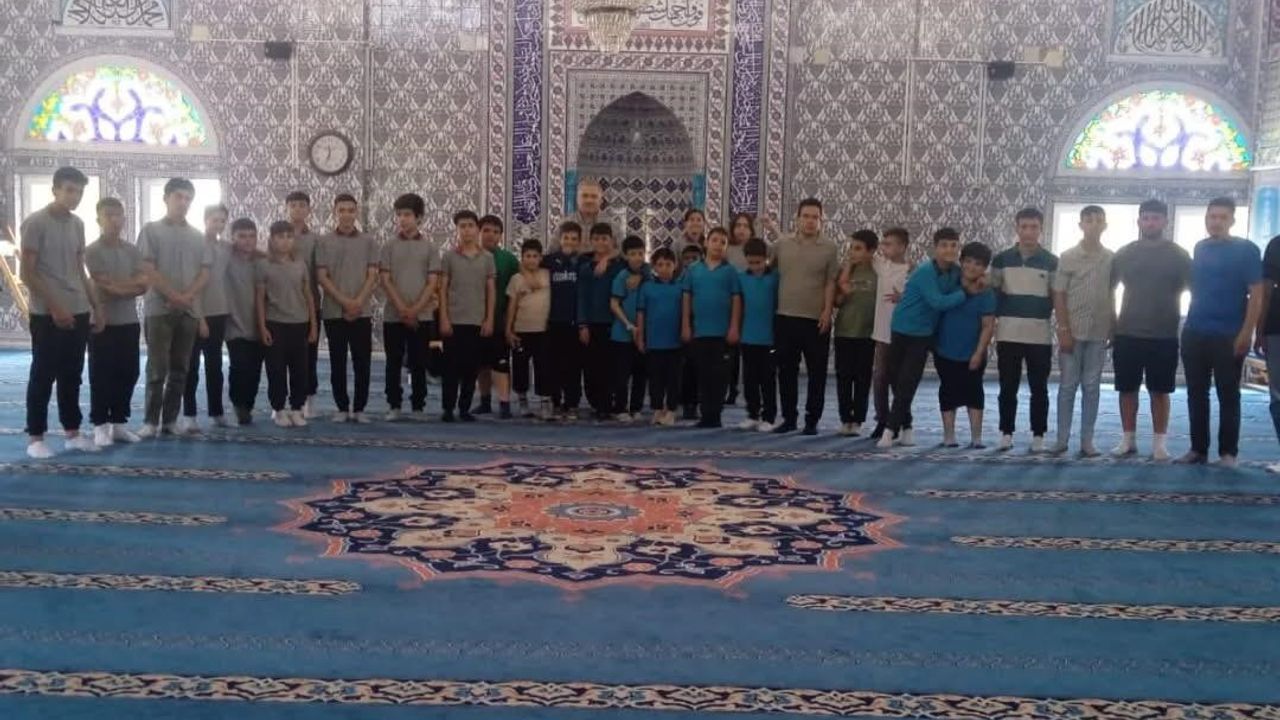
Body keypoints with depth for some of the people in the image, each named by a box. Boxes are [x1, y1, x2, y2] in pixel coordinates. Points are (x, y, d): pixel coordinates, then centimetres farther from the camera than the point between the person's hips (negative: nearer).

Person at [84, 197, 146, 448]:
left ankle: (119, 423, 17)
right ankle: (100, 426, 5)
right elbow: (104, 286, -15)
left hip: (129, 322, 5)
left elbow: (143, 285, 2)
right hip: (102, 323, -5)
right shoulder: (93, 251, -6)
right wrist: (131, 283, -5)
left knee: (128, 373, 7)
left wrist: (117, 285, -12)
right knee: (101, 375, -1)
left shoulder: (132, 251, 10)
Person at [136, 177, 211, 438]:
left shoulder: (197, 236, 12)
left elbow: (204, 272, 7)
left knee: (180, 368, 6)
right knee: (157, 368, -5)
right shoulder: (151, 230, 1)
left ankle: (170, 419, 13)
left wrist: (187, 296, -10)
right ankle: (151, 421, 1)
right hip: (159, 308, -4)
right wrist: (174, 296, -14)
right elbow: (147, 270, -6)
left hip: (190, 310, 4)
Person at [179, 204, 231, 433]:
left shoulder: (227, 248, 8)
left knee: (214, 365, 11)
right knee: (192, 366, -1)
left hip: (219, 313, 5)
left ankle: (216, 412, 18)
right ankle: (189, 414, 2)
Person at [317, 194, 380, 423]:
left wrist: (358, 302, -11)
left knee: (363, 362, 0)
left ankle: (359, 409, 8)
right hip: (334, 312, 0)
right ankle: (342, 408, 11)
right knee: (338, 362, 4)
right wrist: (344, 301, -12)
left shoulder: (368, 241, 5)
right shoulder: (325, 242, 3)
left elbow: (373, 275, 1)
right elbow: (321, 277, -2)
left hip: (362, 312, 1)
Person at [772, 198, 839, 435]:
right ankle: (789, 418, 18)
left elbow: (831, 283, -1)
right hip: (785, 318, 2)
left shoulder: (829, 249, 1)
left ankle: (812, 420, 11)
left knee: (816, 373, 2)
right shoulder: (782, 245, 7)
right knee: (786, 371, 8)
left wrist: (827, 311, -10)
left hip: (816, 320, -2)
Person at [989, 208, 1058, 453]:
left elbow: (1057, 298, 6)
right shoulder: (1001, 260, 5)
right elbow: (992, 293, 9)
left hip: (1040, 336, 0)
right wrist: (998, 319, 1)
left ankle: (1038, 435, 12)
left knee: (1039, 388, 4)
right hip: (1008, 335, 0)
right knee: (1008, 387, 4)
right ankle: (1006, 433, 14)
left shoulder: (1052, 262, 3)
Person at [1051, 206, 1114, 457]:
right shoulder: (1068, 257, -1)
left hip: (1099, 333, 2)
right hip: (1073, 331, -2)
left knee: (1092, 387, 5)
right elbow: (1058, 296, -3)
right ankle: (1062, 438, 7)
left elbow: (1112, 295, 12)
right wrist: (1064, 330, -9)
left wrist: (1114, 329, 7)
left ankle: (1086, 440, 9)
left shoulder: (1112, 258, 6)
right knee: (1067, 385, 2)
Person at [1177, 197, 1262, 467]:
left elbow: (1256, 294, -8)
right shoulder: (1199, 249, 12)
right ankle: (1198, 448, 15)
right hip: (1194, 333, 5)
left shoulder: (1246, 250, -3)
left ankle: (1228, 452, 8)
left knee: (1228, 395, 1)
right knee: (1196, 394, 8)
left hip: (1229, 336, -5)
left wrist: (1246, 332, -15)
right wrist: (1188, 324, 10)